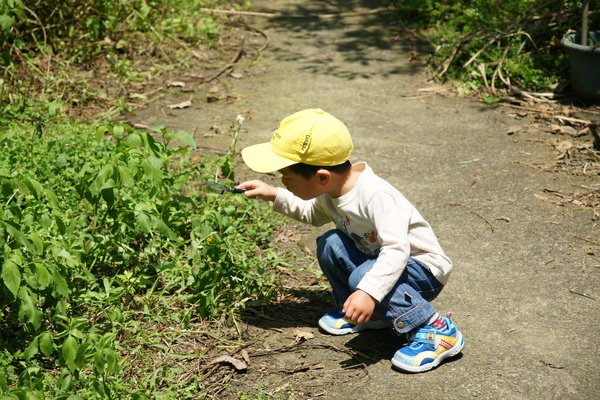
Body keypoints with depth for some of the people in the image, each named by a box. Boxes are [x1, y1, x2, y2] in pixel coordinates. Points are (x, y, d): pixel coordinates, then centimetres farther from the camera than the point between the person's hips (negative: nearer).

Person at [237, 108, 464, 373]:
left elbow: (396, 250, -40)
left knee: (364, 276, -32)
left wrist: (368, 292, -51)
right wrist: (275, 196, 9)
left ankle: (436, 331, -22)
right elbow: (312, 214, 20)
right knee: (329, 245, -10)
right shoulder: (332, 190, -5)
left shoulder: (375, 195, -32)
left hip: (423, 269, -8)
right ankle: (366, 314, 6)